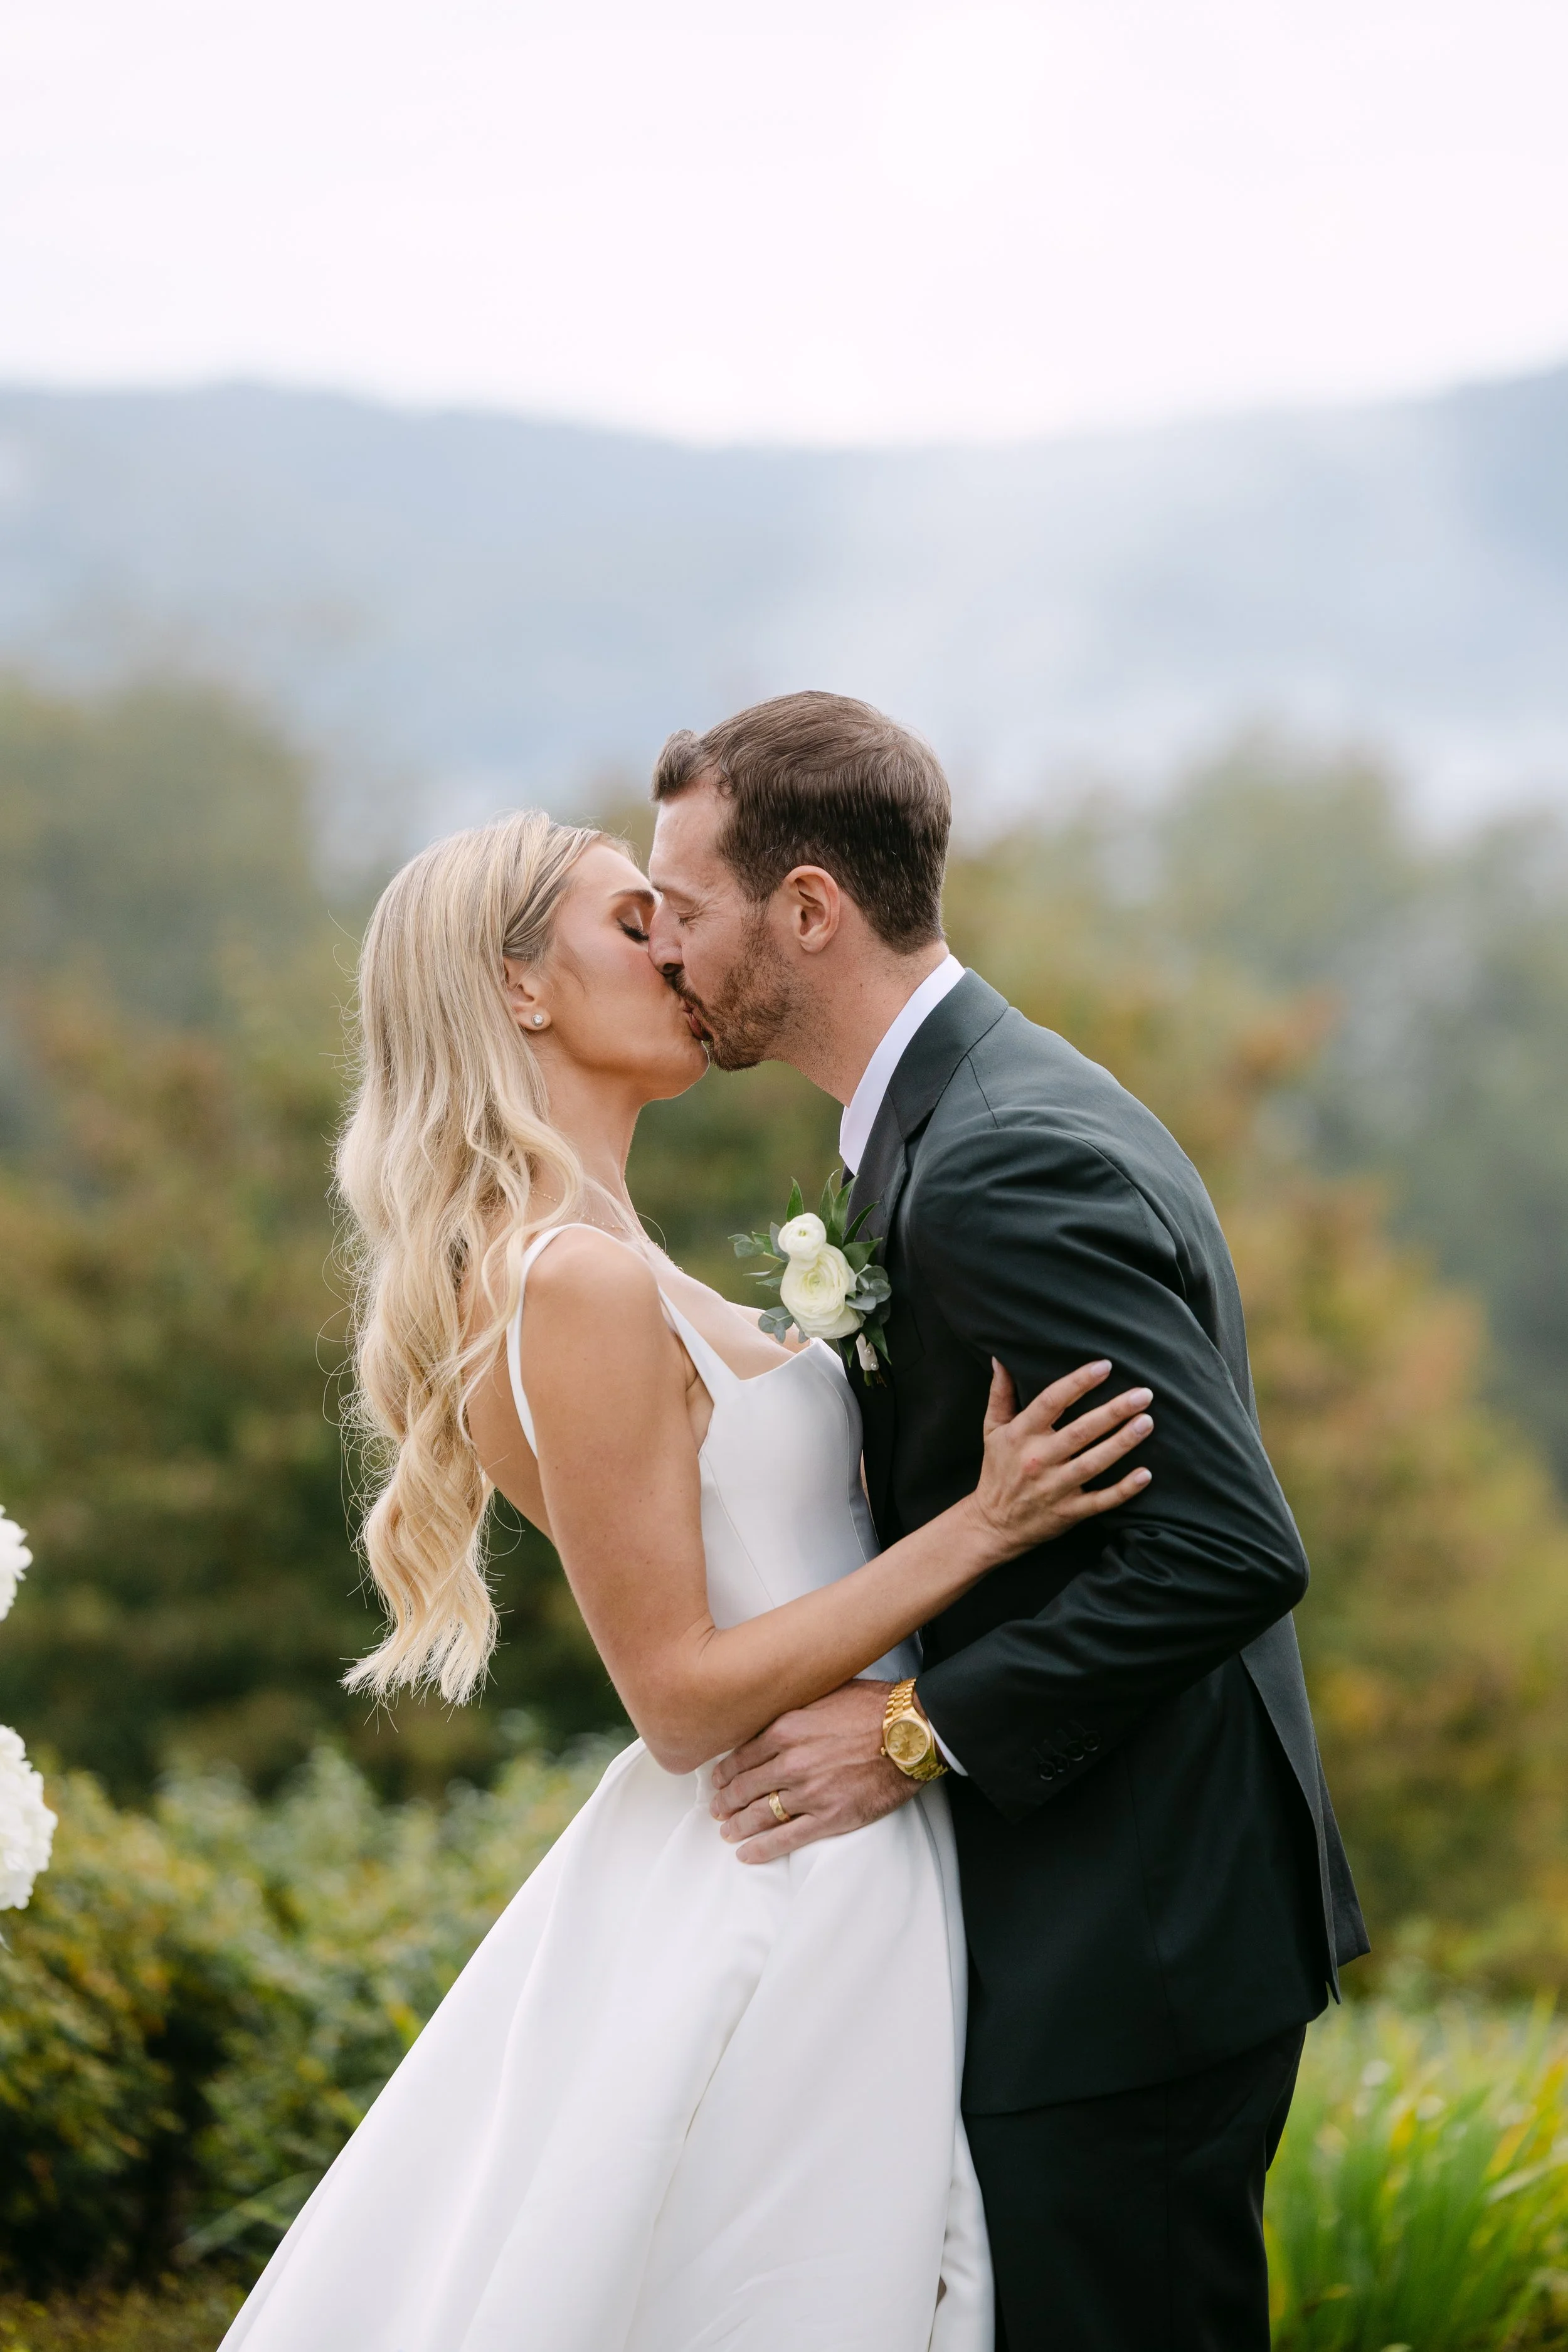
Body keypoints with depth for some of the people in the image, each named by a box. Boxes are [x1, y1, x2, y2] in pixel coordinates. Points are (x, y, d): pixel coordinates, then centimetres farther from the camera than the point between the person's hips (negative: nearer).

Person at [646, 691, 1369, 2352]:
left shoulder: (1001, 1163, -21)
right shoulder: (993, 1107, 12)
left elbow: (1230, 1549, -26)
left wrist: (925, 1725, -20)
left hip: (1127, 1962, -10)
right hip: (1133, 1920, 10)